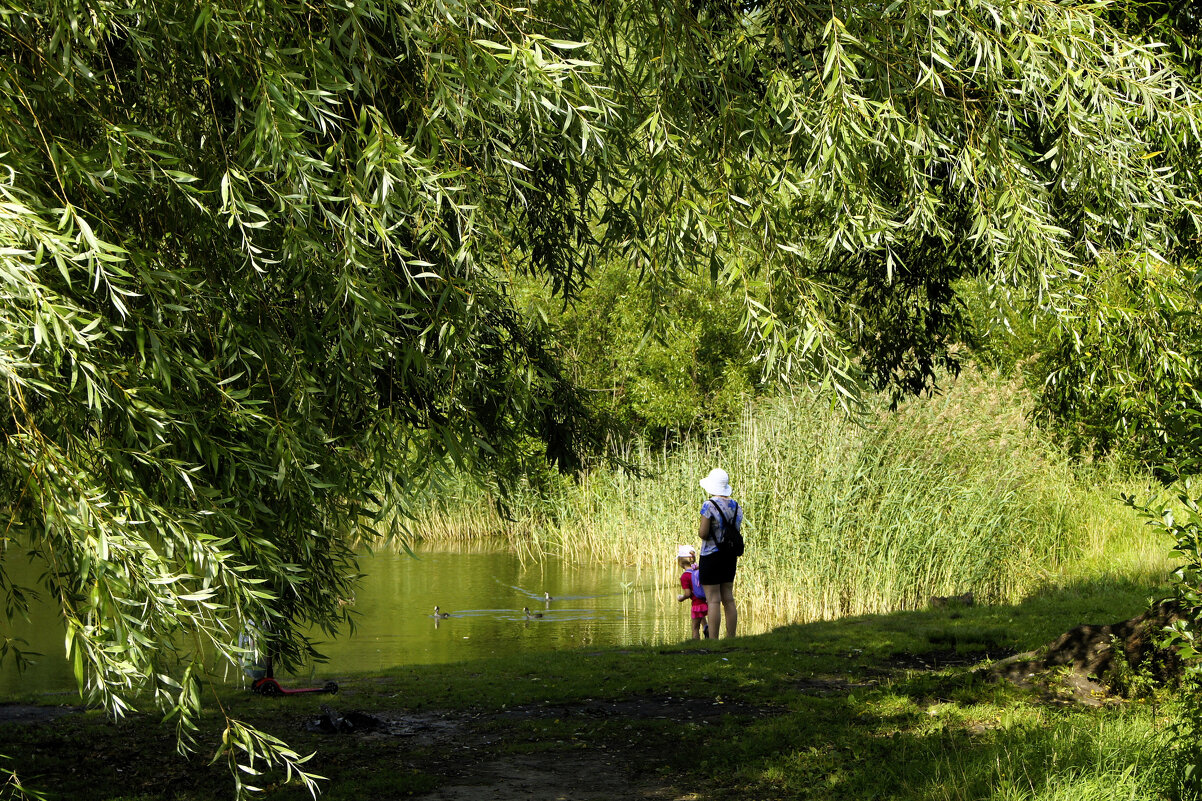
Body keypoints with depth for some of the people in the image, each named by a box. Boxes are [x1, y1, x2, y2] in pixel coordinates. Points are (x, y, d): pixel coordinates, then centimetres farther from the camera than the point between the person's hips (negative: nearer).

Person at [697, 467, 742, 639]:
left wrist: (700, 530, 5)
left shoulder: (709, 505, -14)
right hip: (730, 555, 7)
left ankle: (713, 640, -6)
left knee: (713, 600, -6)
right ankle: (731, 639, 14)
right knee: (728, 599, 12)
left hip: (711, 555, -7)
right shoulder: (736, 507, 7)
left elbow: (703, 533, -17)